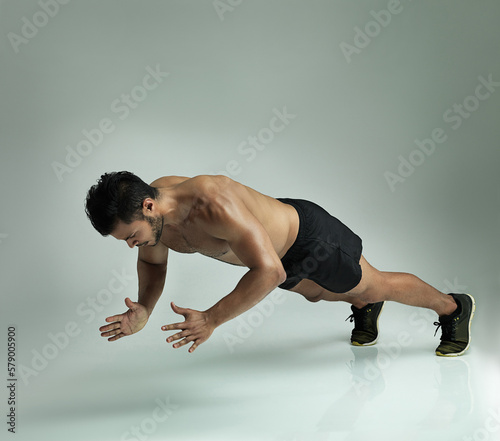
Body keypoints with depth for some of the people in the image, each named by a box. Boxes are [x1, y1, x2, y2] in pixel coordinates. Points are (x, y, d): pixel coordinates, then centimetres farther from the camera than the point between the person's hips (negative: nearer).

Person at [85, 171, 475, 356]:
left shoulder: (214, 204, -46)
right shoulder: (148, 206, -20)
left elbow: (269, 271, -45)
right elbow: (153, 263, -1)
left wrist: (211, 320, -43)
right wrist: (143, 310, -19)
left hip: (308, 236, -7)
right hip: (279, 251, 7)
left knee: (376, 285, 16)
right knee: (315, 293, 33)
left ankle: (453, 306, 43)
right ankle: (364, 308, 65)